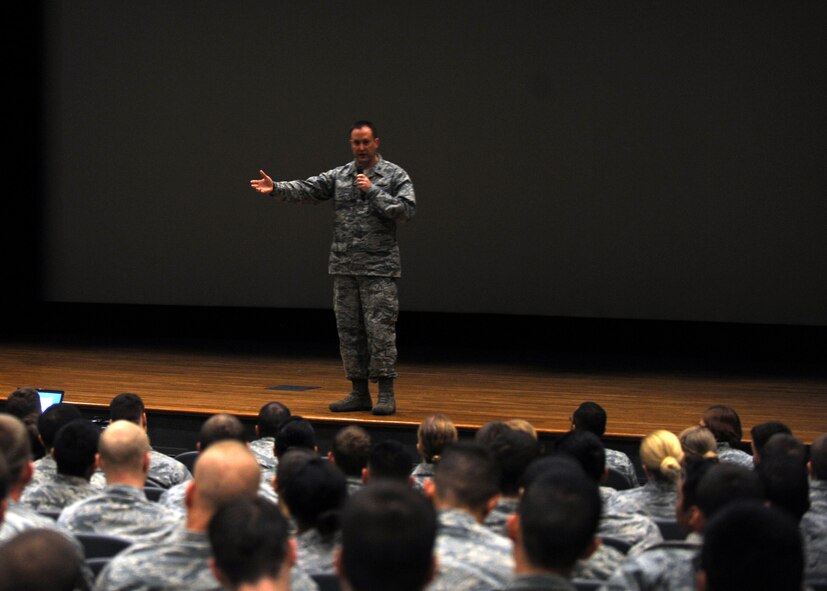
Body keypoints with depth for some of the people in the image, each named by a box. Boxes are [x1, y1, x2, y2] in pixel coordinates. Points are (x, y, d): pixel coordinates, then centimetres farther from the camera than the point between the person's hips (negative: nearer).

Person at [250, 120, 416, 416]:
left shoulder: (395, 175, 0)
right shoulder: (339, 176, 10)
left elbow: (406, 209, -10)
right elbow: (307, 189, -2)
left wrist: (373, 191, -13)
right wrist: (276, 188, -18)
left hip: (378, 268, -4)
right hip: (344, 267, 5)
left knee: (380, 329, -7)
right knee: (349, 330, 6)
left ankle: (386, 394, -1)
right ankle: (360, 393, 13)